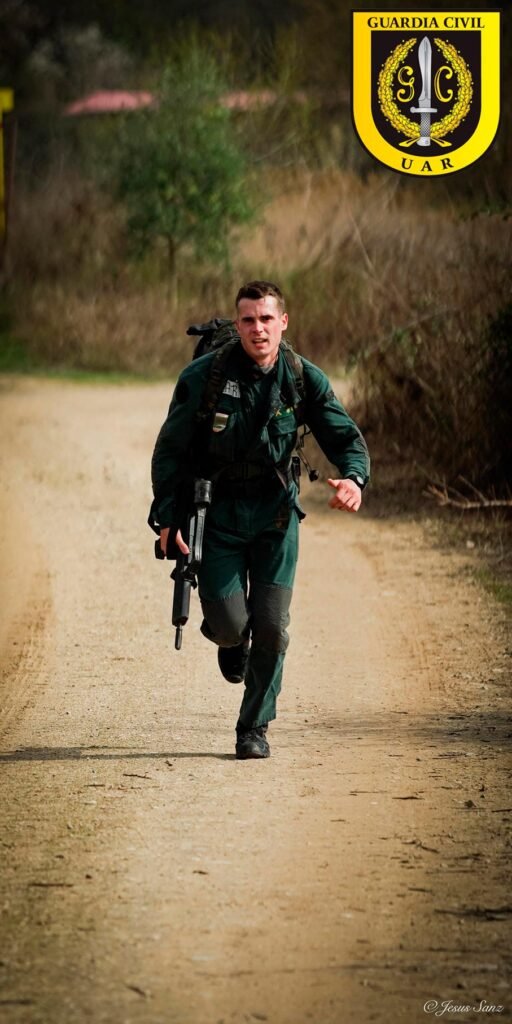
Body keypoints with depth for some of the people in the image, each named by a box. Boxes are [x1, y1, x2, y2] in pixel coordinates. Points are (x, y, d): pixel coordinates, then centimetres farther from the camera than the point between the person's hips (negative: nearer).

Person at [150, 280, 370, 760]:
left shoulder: (304, 379, -7)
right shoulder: (204, 376, -13)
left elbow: (346, 437, -2)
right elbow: (170, 450, -6)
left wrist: (353, 477, -25)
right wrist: (167, 518, -11)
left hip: (275, 513, 1)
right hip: (217, 510, -1)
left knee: (271, 627, -4)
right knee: (229, 624, -8)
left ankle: (254, 728, 13)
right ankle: (231, 639, 32)